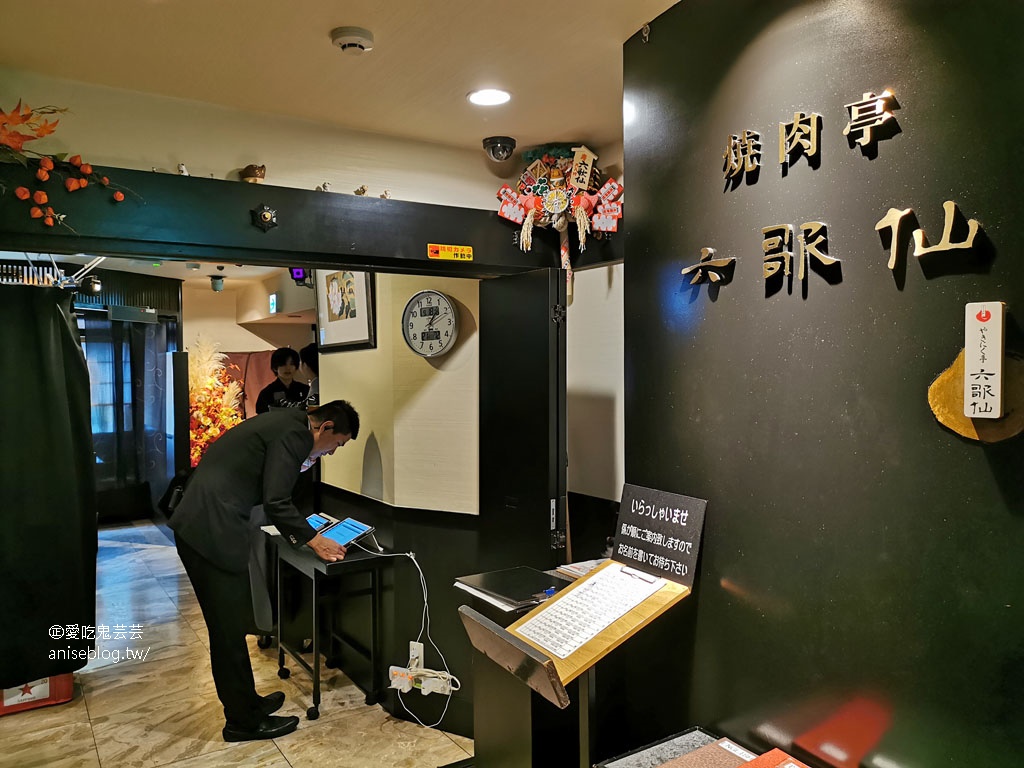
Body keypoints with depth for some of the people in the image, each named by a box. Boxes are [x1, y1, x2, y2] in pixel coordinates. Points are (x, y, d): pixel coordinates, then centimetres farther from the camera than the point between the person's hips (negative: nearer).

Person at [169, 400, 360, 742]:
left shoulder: (285, 421, 16)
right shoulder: (296, 433, -13)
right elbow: (276, 501, -16)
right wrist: (314, 540, -6)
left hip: (196, 526, 10)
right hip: (214, 532, -10)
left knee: (226, 626, 19)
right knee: (230, 629, 3)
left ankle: (244, 702, 33)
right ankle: (243, 721, 17)